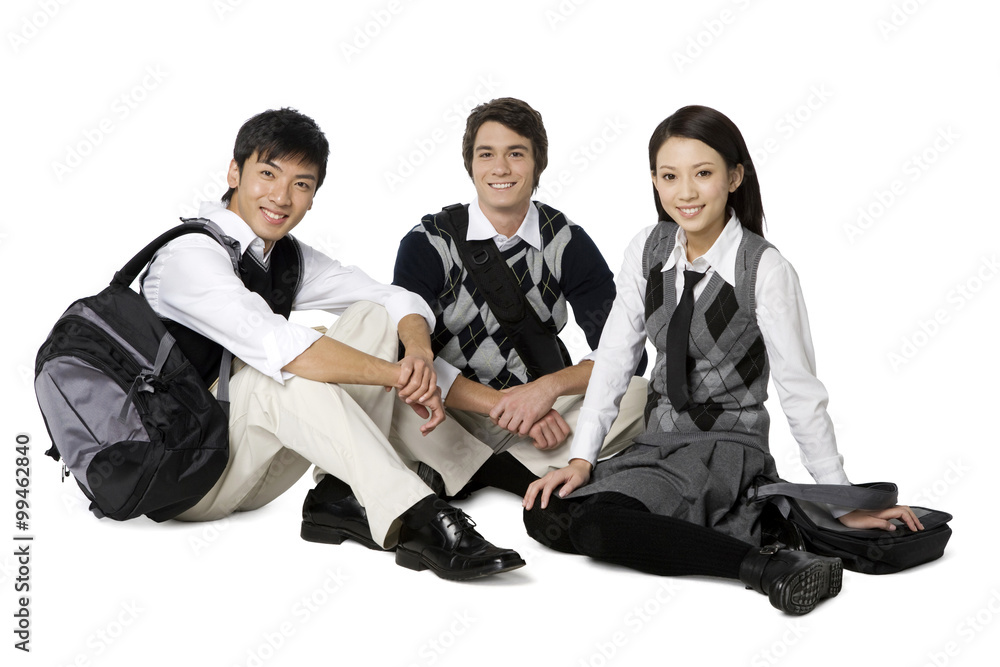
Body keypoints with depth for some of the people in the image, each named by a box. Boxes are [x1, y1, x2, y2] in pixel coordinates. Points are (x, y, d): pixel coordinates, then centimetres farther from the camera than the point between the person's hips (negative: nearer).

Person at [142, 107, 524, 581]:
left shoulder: (289, 257, 6)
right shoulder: (190, 255, -19)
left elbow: (400, 301, 2)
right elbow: (276, 344, -34)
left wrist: (419, 352, -21)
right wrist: (398, 375, -30)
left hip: (254, 470, 7)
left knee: (372, 317, -5)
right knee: (287, 374, -35)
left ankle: (345, 498, -16)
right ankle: (414, 519, -35)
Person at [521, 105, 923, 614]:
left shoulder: (766, 270, -14)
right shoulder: (648, 250, 1)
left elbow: (800, 391, -12)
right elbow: (613, 359, 1)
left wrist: (844, 505, -9)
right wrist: (582, 459, -8)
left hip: (726, 448, -6)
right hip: (657, 439, 6)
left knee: (597, 525, -29)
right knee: (546, 514, -16)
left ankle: (767, 564, -23)